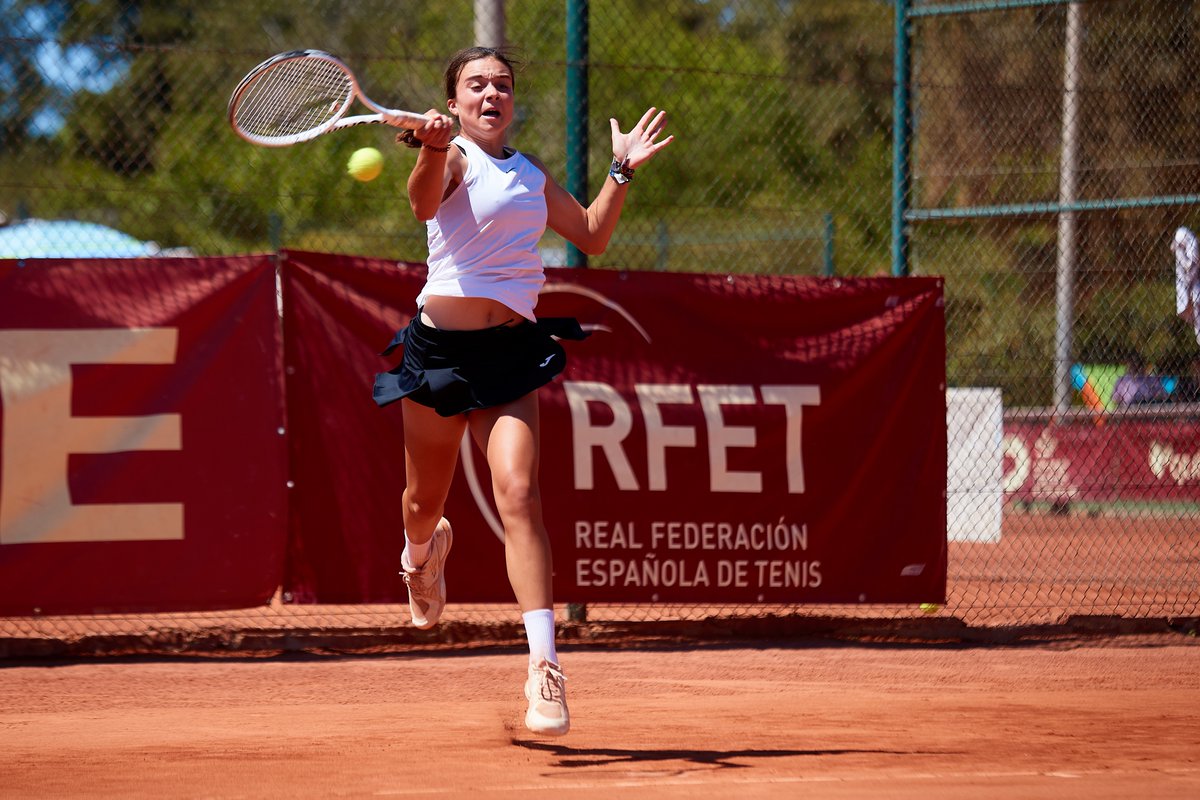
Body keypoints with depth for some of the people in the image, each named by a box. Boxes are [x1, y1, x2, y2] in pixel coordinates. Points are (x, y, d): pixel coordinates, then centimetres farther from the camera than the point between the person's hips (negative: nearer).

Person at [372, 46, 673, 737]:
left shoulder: (532, 175, 14)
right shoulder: (454, 155, -4)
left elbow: (592, 236, 27)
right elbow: (424, 201, -28)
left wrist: (623, 171, 16)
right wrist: (432, 151, -48)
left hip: (510, 349, 2)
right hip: (442, 342, -2)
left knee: (518, 492, -18)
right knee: (426, 501, 14)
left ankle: (545, 666, -23)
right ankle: (424, 550, 54)